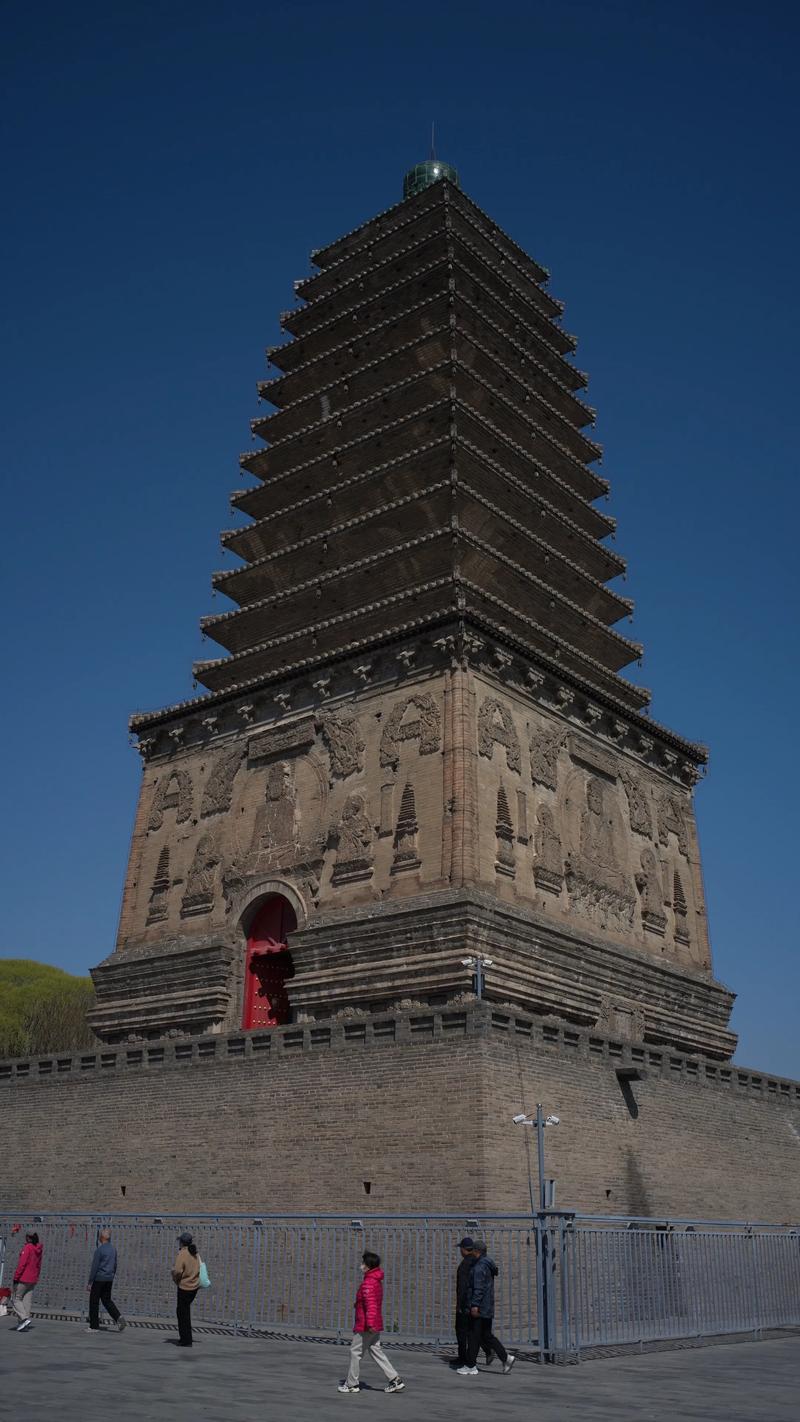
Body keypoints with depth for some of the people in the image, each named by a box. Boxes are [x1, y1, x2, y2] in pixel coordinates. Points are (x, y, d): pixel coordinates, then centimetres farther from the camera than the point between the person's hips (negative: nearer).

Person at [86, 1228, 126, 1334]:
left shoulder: (99, 1250, -14)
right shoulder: (113, 1249, 8)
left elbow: (94, 1267, -15)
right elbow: (115, 1265, 15)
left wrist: (90, 1282, -10)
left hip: (99, 1278, -7)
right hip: (109, 1279, 7)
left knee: (94, 1302, 6)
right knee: (107, 1300, 15)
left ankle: (94, 1326, 10)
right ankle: (118, 1317, -4)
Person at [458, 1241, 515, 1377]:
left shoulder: (480, 1267, -17)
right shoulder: (488, 1265, 14)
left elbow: (479, 1288, -23)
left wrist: (475, 1305, -23)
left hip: (479, 1309, -10)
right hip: (487, 1308, 10)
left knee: (474, 1337, 0)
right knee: (487, 1335, 13)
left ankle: (470, 1367, 7)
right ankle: (506, 1358, 9)